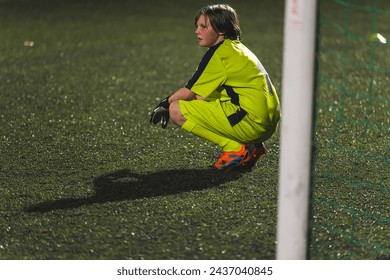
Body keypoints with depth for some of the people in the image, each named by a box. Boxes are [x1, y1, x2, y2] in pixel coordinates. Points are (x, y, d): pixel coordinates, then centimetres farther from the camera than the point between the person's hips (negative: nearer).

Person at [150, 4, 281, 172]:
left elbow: (190, 92, -4)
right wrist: (169, 103, 17)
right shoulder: (238, 48, 20)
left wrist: (166, 103, 14)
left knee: (177, 110, -8)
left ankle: (237, 149, -9)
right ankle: (249, 148, 12)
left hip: (252, 120, -10)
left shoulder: (219, 52, -8)